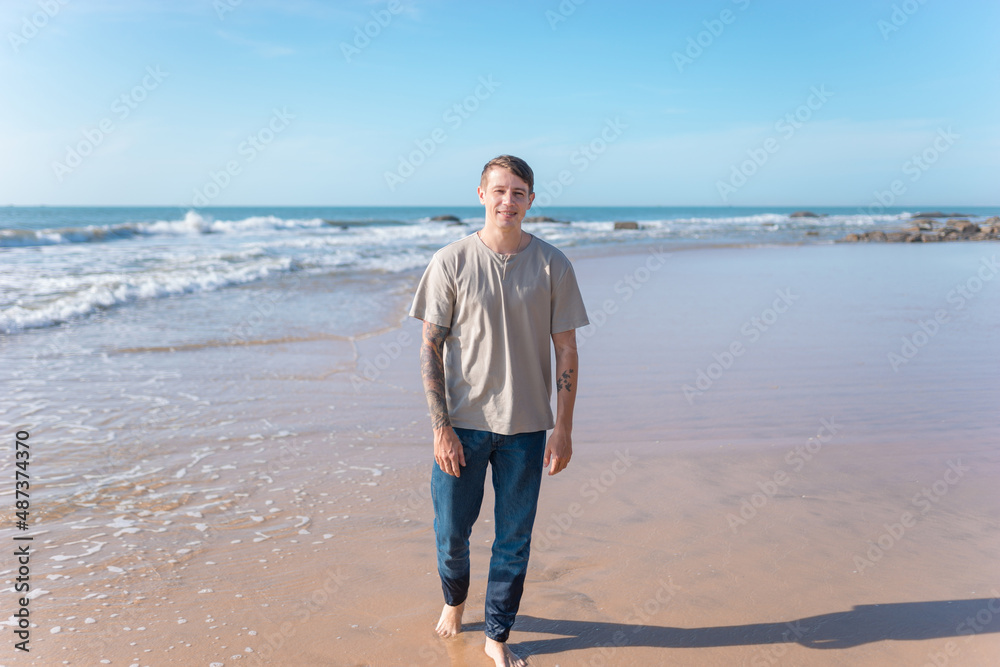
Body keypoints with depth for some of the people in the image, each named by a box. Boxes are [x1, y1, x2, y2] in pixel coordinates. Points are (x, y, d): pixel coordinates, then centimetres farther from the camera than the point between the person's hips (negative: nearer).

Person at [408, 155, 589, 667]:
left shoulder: (552, 265, -2)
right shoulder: (450, 262, -4)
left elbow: (566, 350, 1)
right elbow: (430, 347, -4)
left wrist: (564, 428, -3)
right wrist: (440, 427, -9)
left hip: (526, 426, 1)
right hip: (462, 423, 0)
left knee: (514, 539, 10)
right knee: (451, 532, 11)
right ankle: (454, 597, 44)